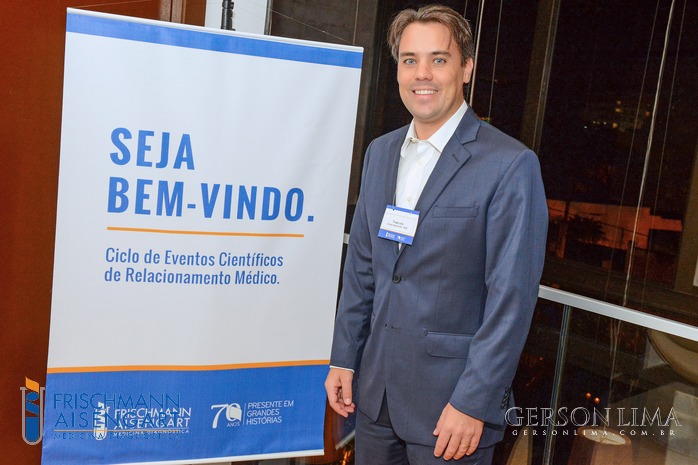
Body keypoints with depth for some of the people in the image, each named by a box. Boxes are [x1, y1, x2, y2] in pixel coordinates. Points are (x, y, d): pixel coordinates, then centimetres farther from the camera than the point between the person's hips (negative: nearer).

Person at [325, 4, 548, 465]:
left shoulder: (511, 164, -13)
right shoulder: (380, 152, 7)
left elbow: (512, 296, -15)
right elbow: (361, 267, 10)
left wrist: (473, 403, -15)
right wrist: (344, 358, 8)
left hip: (451, 394, -5)